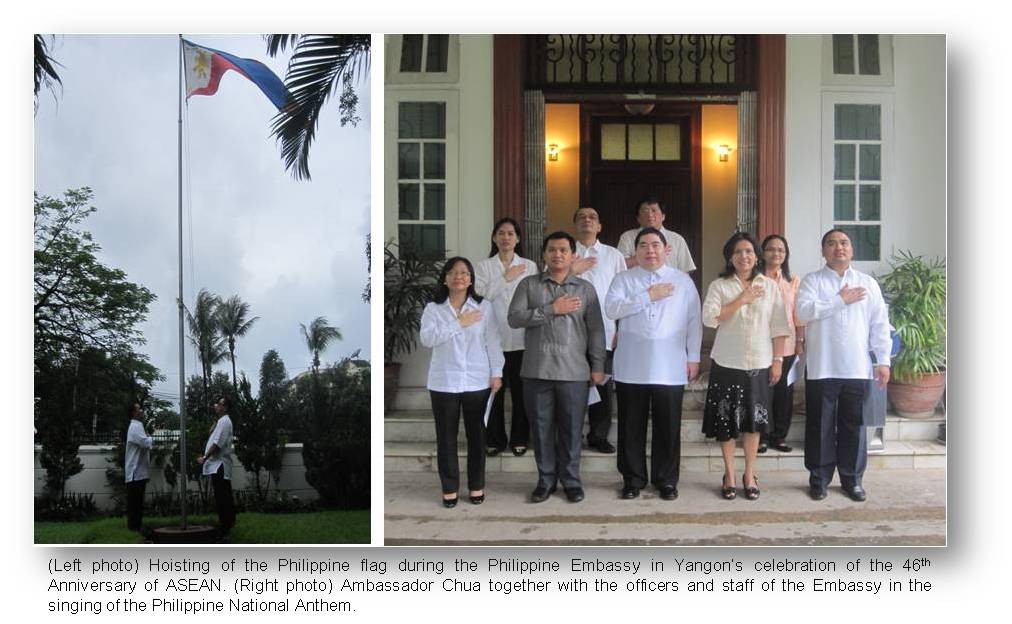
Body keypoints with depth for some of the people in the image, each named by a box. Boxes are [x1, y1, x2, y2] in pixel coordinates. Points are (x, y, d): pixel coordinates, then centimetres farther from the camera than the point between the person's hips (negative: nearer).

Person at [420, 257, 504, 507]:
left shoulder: (484, 306, 2)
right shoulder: (433, 308, 1)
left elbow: (493, 342, 2)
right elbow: (426, 338, -14)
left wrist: (496, 373, -3)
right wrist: (458, 324, -16)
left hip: (477, 381, 0)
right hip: (444, 382, 0)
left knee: (476, 434, 8)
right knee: (446, 436, 5)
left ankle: (476, 485, 21)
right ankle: (450, 487, 17)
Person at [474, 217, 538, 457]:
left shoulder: (530, 267, 8)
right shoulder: (483, 266, 6)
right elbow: (480, 295, -9)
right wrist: (505, 278, -10)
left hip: (521, 339, 1)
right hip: (493, 338, 0)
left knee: (520, 391, 4)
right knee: (494, 390, 2)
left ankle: (519, 439, 17)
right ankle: (494, 439, 15)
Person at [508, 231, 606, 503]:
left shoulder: (585, 288, 9)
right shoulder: (529, 285, 7)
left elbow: (595, 329, 7)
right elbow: (514, 318, -5)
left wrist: (597, 366, 1)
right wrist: (551, 310, -11)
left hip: (574, 371, 0)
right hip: (537, 370, 0)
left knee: (571, 429, 5)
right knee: (541, 428, 6)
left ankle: (571, 480, 19)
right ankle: (546, 479, 20)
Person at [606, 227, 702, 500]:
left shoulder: (683, 281, 8)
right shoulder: (623, 279, 6)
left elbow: (693, 321, 7)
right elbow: (612, 308, -11)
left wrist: (694, 357, 3)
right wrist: (648, 296, -13)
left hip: (670, 368, 0)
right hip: (632, 367, 0)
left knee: (668, 426, 5)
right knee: (631, 426, 7)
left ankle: (666, 479, 20)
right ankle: (633, 479, 20)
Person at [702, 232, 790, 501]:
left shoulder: (769, 286, 5)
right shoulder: (719, 285, 0)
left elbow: (778, 326, 4)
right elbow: (709, 318, -15)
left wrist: (778, 360, -1)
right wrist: (742, 300, -14)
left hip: (759, 363, 1)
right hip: (727, 363, -1)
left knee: (753, 420, 6)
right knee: (726, 419, 3)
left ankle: (749, 475, 19)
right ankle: (729, 474, 17)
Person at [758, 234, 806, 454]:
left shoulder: (793, 281, 7)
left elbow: (798, 314, 8)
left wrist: (800, 341, 5)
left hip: (787, 345, 3)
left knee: (784, 392, 6)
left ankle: (779, 436, 19)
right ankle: (761, 436, 13)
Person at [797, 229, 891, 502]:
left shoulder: (868, 283, 10)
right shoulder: (812, 281, 3)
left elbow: (880, 323, 7)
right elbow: (804, 310, -15)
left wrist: (883, 360, 1)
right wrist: (841, 300, -12)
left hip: (858, 367, 2)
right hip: (822, 367, -2)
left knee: (854, 425, 9)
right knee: (820, 425, 6)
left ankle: (852, 478, 22)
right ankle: (819, 477, 18)